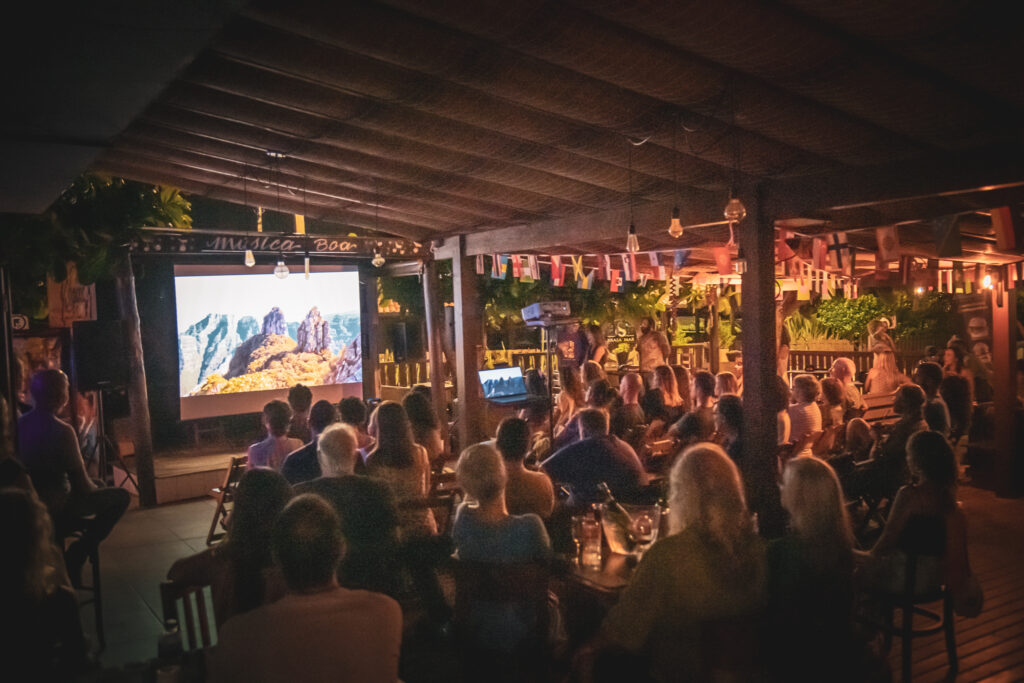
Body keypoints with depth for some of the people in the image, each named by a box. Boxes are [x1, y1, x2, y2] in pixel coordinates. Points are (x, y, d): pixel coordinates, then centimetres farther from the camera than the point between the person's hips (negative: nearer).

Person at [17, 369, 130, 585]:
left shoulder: (19, 424, -1)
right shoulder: (62, 431, -24)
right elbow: (80, 484, -20)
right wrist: (96, 490, 3)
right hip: (56, 510, -9)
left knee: (95, 488, 31)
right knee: (121, 497, 1)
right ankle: (76, 555, 2)